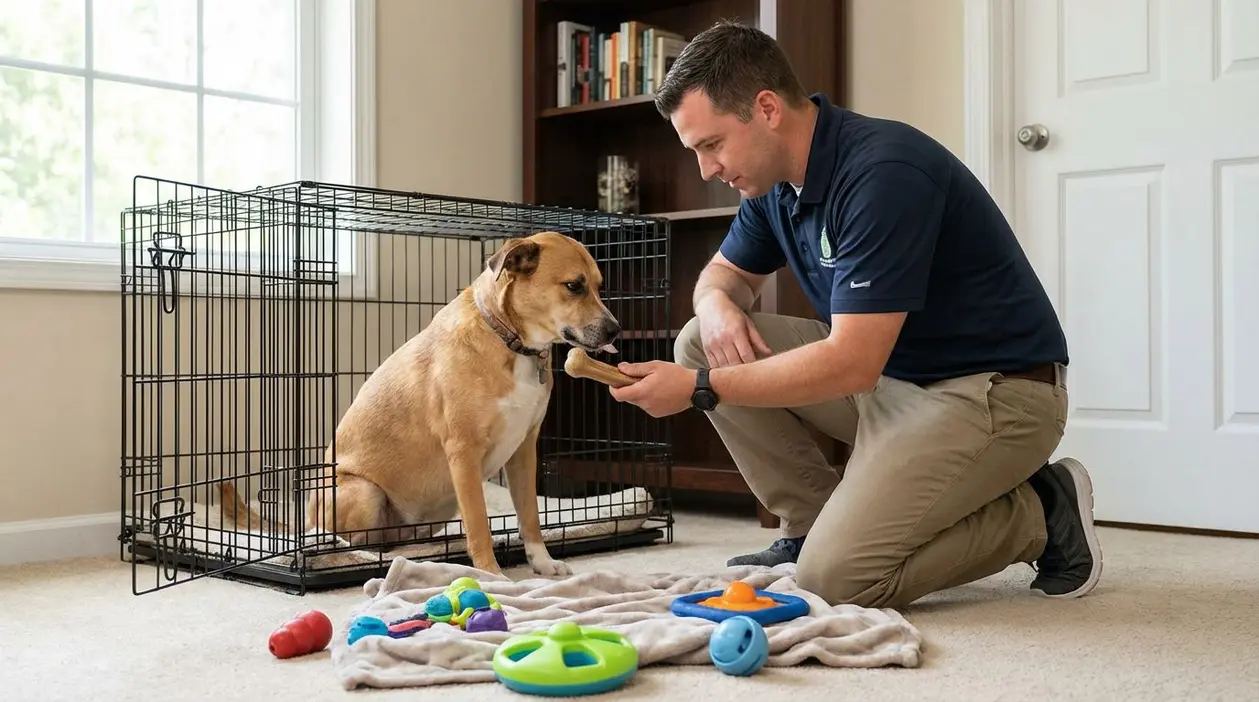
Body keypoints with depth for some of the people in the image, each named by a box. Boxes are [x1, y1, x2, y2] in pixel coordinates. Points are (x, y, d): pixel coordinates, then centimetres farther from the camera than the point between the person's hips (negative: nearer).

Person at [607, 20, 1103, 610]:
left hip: (994, 391, -9)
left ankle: (1039, 515, 0)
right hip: (888, 372, 9)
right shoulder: (778, 179, 2)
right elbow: (726, 271, 18)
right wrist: (716, 305, -8)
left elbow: (852, 364, -29)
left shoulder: (883, 174, -26)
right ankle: (811, 527, 7)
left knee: (836, 576, -22)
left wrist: (699, 388, -25)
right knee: (700, 344, -1)